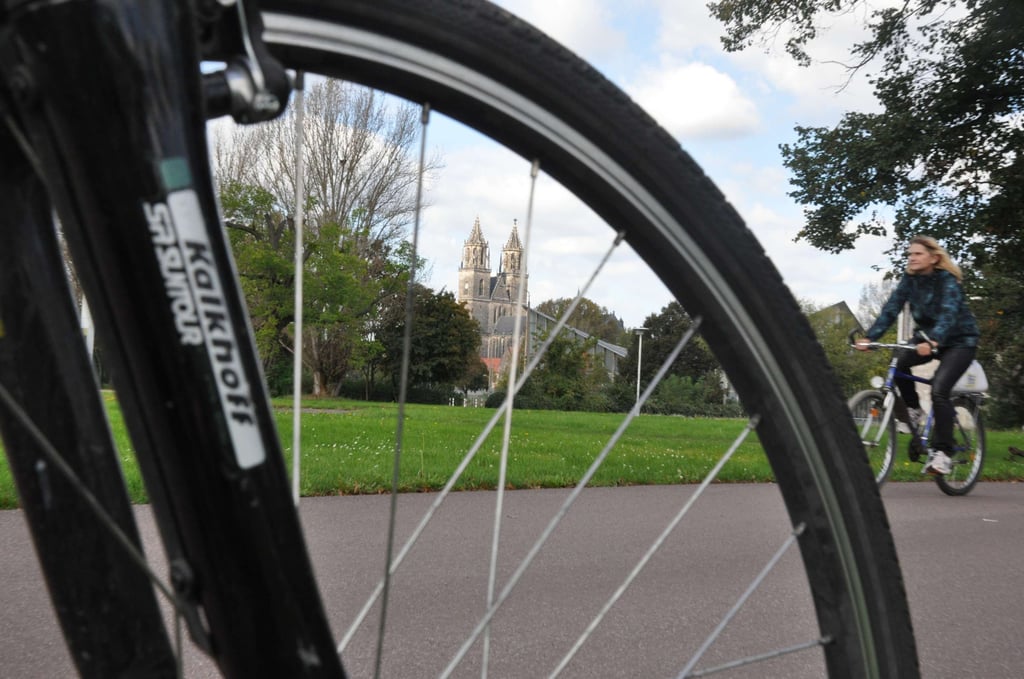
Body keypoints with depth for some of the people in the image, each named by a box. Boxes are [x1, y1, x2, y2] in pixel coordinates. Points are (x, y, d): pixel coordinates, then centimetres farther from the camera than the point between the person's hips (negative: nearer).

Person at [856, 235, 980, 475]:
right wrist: (869, 337, -30)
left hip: (960, 341, -5)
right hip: (928, 338, 5)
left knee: (939, 390, -24)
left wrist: (932, 342, -54)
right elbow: (890, 309, -15)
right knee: (899, 363, -24)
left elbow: (948, 314, -36)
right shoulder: (910, 280, -5)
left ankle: (941, 453, -18)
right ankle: (912, 409, 1)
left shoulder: (947, 281, -20)